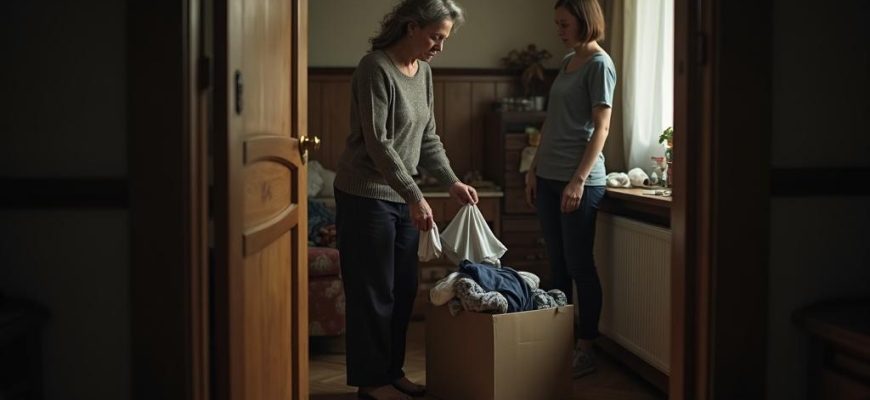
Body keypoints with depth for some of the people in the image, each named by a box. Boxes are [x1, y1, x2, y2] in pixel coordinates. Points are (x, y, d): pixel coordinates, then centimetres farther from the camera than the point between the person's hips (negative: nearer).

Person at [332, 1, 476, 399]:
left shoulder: (423, 71, 8)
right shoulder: (375, 67, -17)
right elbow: (378, 143, -21)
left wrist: (452, 181, 2)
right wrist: (415, 196, -23)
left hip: (402, 197, 8)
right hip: (366, 196, -8)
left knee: (404, 289, 13)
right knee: (373, 291, 1)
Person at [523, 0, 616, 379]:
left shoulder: (599, 64, -7)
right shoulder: (567, 62, 16)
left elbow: (601, 127, -13)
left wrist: (579, 180, -19)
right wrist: (534, 167, 16)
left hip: (579, 180, -8)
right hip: (549, 177, 8)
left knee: (580, 266, -2)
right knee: (557, 266, 11)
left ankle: (585, 351, 7)